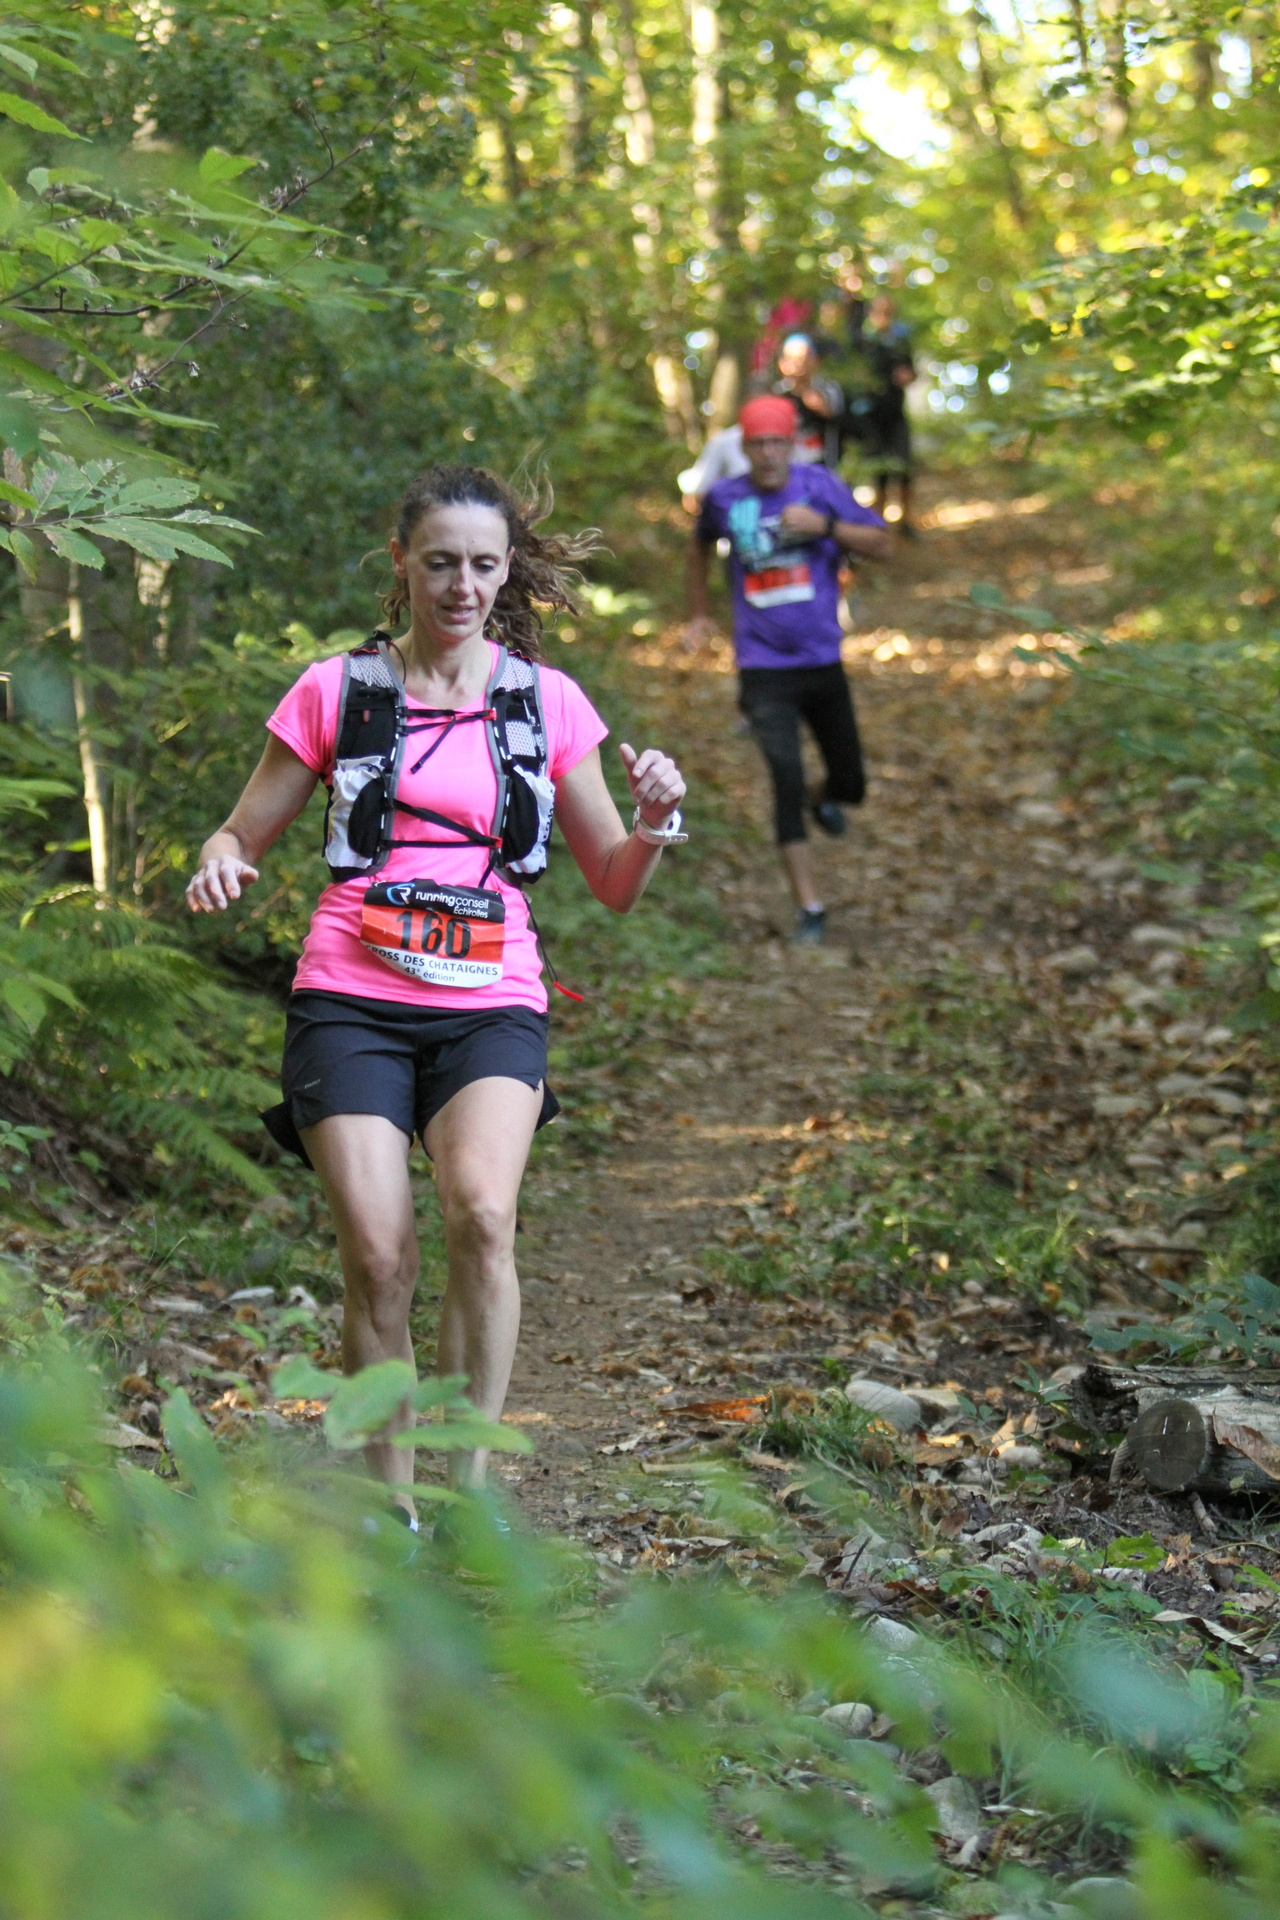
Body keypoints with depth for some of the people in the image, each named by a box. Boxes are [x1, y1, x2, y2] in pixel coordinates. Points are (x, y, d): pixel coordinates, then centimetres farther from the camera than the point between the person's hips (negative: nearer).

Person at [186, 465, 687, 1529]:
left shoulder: (547, 702, 9)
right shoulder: (337, 690, 7)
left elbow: (615, 886, 14)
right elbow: (244, 834, 13)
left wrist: (656, 823, -7)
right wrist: (221, 862, -11)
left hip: (490, 1005, 0)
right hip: (351, 1000, 0)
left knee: (481, 1213, -28)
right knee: (379, 1254, -16)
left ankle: (468, 1484, -15)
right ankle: (393, 1508, 3)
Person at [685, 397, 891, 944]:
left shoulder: (819, 486, -4)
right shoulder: (724, 499, 0)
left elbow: (881, 545, -6)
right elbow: (699, 546, 22)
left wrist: (825, 524, -21)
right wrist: (699, 613, 22)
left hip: (823, 660, 1)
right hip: (764, 667, -1)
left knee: (851, 784, 10)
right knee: (786, 778, -16)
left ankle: (828, 799, 49)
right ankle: (809, 907, -10)